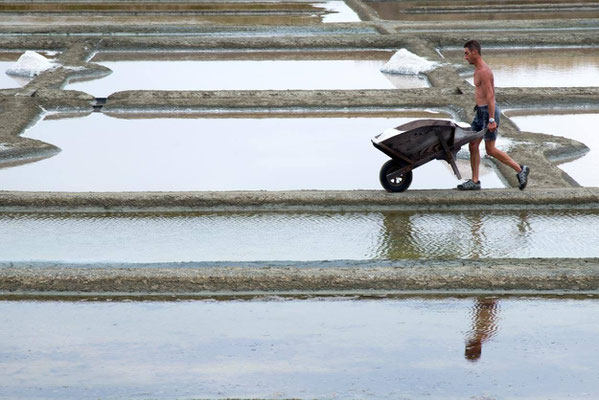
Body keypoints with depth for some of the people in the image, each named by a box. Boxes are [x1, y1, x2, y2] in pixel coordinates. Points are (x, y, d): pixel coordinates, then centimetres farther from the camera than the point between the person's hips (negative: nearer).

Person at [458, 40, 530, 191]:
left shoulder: (483, 71, -18)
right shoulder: (478, 69, 13)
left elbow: (490, 96, -22)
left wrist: (491, 120, -26)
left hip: (488, 111, -10)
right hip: (480, 112, 10)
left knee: (490, 150, -3)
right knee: (473, 145, 7)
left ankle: (520, 169, 7)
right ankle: (474, 181, 10)